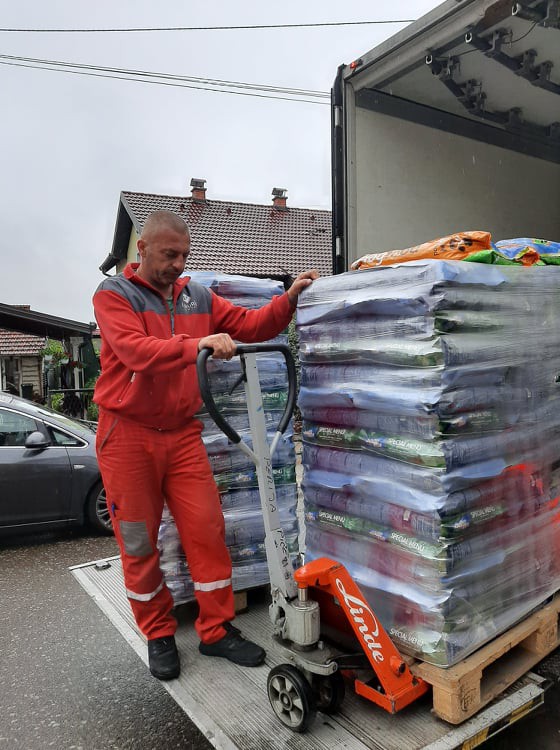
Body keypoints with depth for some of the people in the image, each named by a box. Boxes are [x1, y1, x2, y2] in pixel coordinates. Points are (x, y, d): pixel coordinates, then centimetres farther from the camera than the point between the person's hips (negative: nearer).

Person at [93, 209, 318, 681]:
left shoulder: (198, 297, 9)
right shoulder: (114, 295, -5)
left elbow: (250, 326, 6)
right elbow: (136, 350, -22)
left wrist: (289, 299, -8)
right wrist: (197, 344, -34)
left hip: (182, 433, 4)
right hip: (127, 434, -3)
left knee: (207, 530, 2)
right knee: (139, 542, 8)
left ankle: (217, 630, 20)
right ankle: (159, 635, 27)